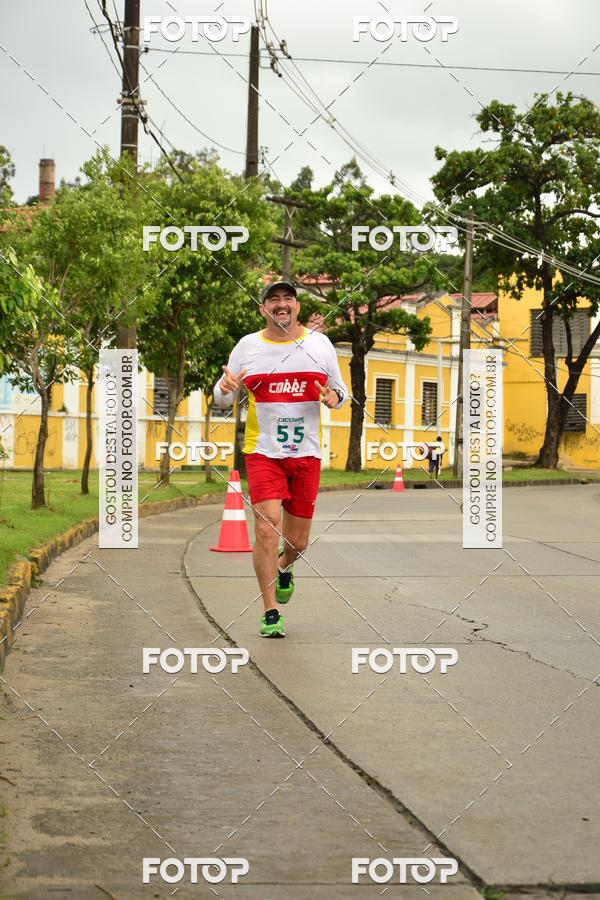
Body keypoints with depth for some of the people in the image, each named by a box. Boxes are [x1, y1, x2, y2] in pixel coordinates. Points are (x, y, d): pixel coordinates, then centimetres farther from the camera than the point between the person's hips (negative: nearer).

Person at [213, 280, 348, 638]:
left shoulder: (320, 343, 6)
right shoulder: (247, 347, 3)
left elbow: (341, 390, 15)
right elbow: (222, 398, 10)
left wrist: (334, 396, -9)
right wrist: (226, 389, -13)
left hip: (307, 454, 2)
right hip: (262, 451, -2)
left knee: (297, 541, 8)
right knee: (266, 528, -16)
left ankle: (284, 567, 45)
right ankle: (271, 612, -3)